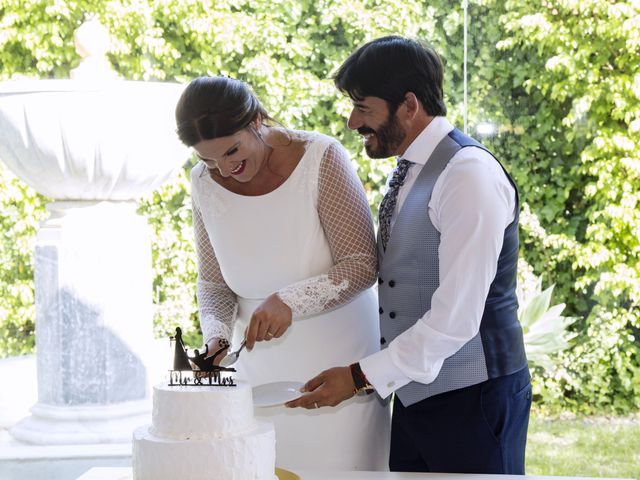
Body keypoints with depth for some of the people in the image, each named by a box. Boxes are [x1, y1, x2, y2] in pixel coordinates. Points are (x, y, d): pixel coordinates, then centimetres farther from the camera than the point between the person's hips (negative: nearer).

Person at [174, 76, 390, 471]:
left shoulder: (320, 158, -16)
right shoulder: (205, 183, -3)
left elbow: (362, 264, -16)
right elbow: (213, 281, 6)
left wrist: (290, 301, -29)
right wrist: (216, 335, -13)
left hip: (336, 364, -3)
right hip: (259, 368, 4)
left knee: (339, 467, -2)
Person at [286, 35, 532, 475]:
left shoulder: (469, 174, -18)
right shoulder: (408, 172, 11)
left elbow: (456, 320, -22)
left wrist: (361, 376, -18)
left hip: (471, 401, -8)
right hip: (412, 395, 8)